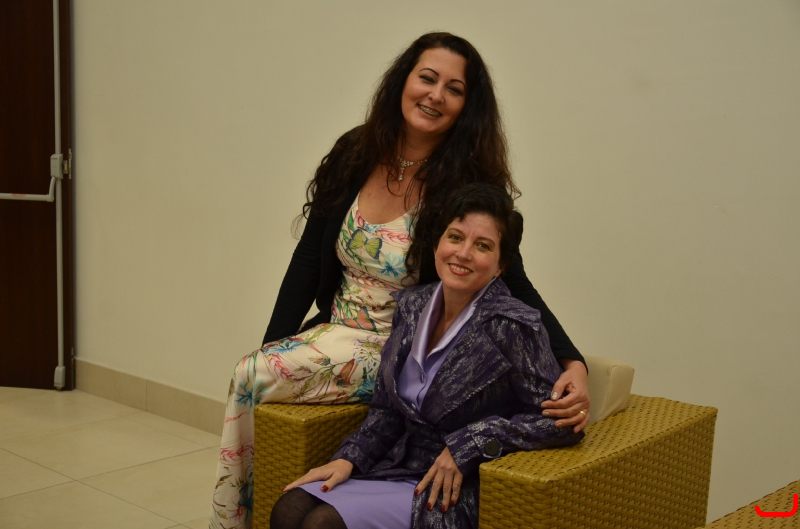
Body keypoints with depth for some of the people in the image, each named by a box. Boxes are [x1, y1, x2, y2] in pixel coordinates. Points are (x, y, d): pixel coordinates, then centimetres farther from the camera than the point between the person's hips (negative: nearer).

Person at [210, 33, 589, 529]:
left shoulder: (470, 189, -12)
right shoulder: (354, 156, 1)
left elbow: (517, 290, -8)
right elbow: (308, 262, 6)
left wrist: (574, 364, -23)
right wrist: (270, 349, -1)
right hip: (335, 334, 5)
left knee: (250, 378, -21)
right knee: (251, 374, -20)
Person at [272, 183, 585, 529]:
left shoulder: (511, 325, -17)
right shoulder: (412, 306, 4)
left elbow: (562, 421, -16)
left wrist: (469, 444, -19)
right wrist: (348, 459, -3)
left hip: (459, 495, -6)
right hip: (398, 468, 6)